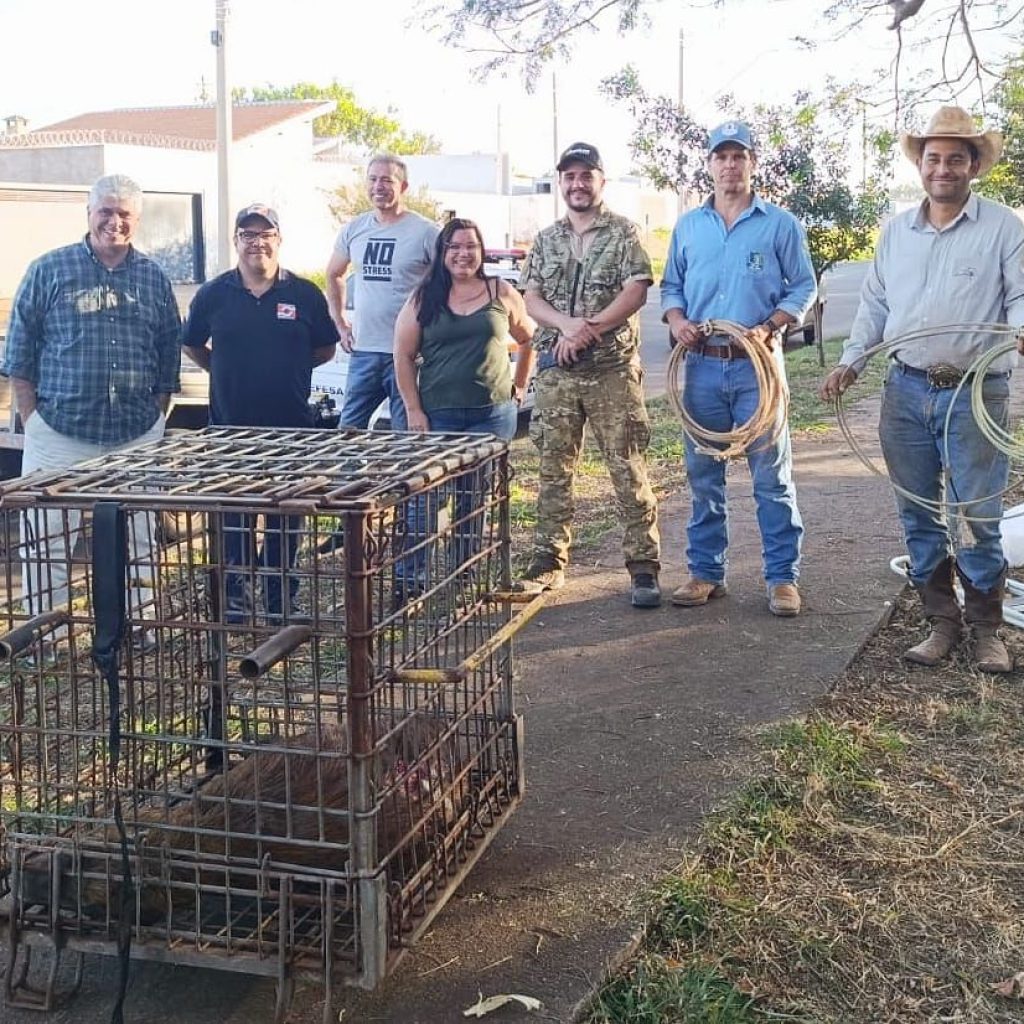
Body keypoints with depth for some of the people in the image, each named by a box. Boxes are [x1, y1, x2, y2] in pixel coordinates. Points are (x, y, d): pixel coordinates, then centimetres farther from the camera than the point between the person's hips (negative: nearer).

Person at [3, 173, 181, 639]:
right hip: (59, 438, -2)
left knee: (138, 541, 9)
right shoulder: (49, 270, 1)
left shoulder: (154, 278, 9)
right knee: (47, 543, 1)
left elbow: (168, 358, 14)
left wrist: (156, 416, 7)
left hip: (137, 439, 2)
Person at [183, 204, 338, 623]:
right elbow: (191, 345, 15)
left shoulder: (305, 295, 1)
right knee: (232, 520, 7)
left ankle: (280, 599, 20)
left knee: (285, 520, 8)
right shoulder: (213, 294, 3)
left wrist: (288, 368, 5)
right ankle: (235, 597, 19)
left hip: (291, 428, 0)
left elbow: (325, 350, 10)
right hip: (230, 427, 0)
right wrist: (224, 371, 8)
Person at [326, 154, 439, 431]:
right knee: (348, 429, 7)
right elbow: (334, 276, 26)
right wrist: (341, 325, 17)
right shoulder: (354, 229, 11)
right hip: (363, 351, 5)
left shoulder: (425, 232, -5)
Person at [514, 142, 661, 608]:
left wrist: (588, 329, -18)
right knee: (553, 470, 8)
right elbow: (531, 299, 6)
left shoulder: (624, 233, 3)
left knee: (628, 470, -4)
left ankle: (643, 566, 1)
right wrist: (567, 323, -14)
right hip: (555, 372, 4)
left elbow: (636, 292, -8)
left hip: (613, 369, -4)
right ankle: (549, 561, 17)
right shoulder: (546, 240, 14)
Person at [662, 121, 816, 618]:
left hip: (757, 365, -3)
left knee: (772, 474, -2)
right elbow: (671, 286, 17)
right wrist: (676, 320, -4)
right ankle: (706, 571, 17)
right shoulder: (688, 226, 13)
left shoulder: (780, 224, 3)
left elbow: (803, 287, 2)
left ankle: (782, 576, 6)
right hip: (703, 365, 3)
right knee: (703, 474, 7)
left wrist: (767, 328, -13)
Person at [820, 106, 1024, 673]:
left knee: (976, 518, -1)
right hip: (906, 391, 4)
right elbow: (874, 303, 18)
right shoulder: (896, 231, 13)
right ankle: (941, 621, 21)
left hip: (974, 393, -4)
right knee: (918, 514, 9)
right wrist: (850, 360, 8)